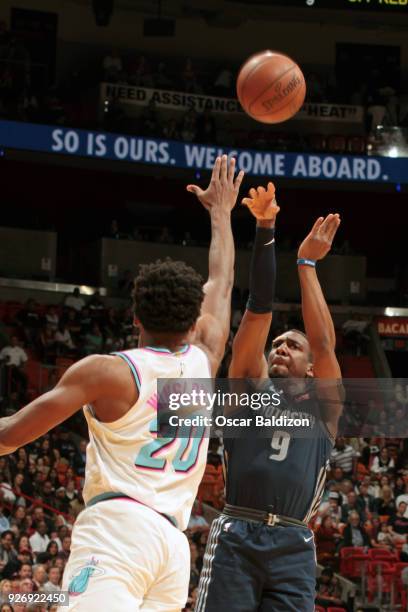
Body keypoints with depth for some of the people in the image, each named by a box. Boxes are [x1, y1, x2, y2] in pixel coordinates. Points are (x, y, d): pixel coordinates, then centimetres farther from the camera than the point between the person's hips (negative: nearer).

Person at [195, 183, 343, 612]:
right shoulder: (250, 388, 17)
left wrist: (306, 263, 10)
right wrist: (264, 230, 1)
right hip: (236, 537, -1)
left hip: (293, 546, 1)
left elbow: (323, 341, 5)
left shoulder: (323, 405, 18)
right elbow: (258, 311, 9)